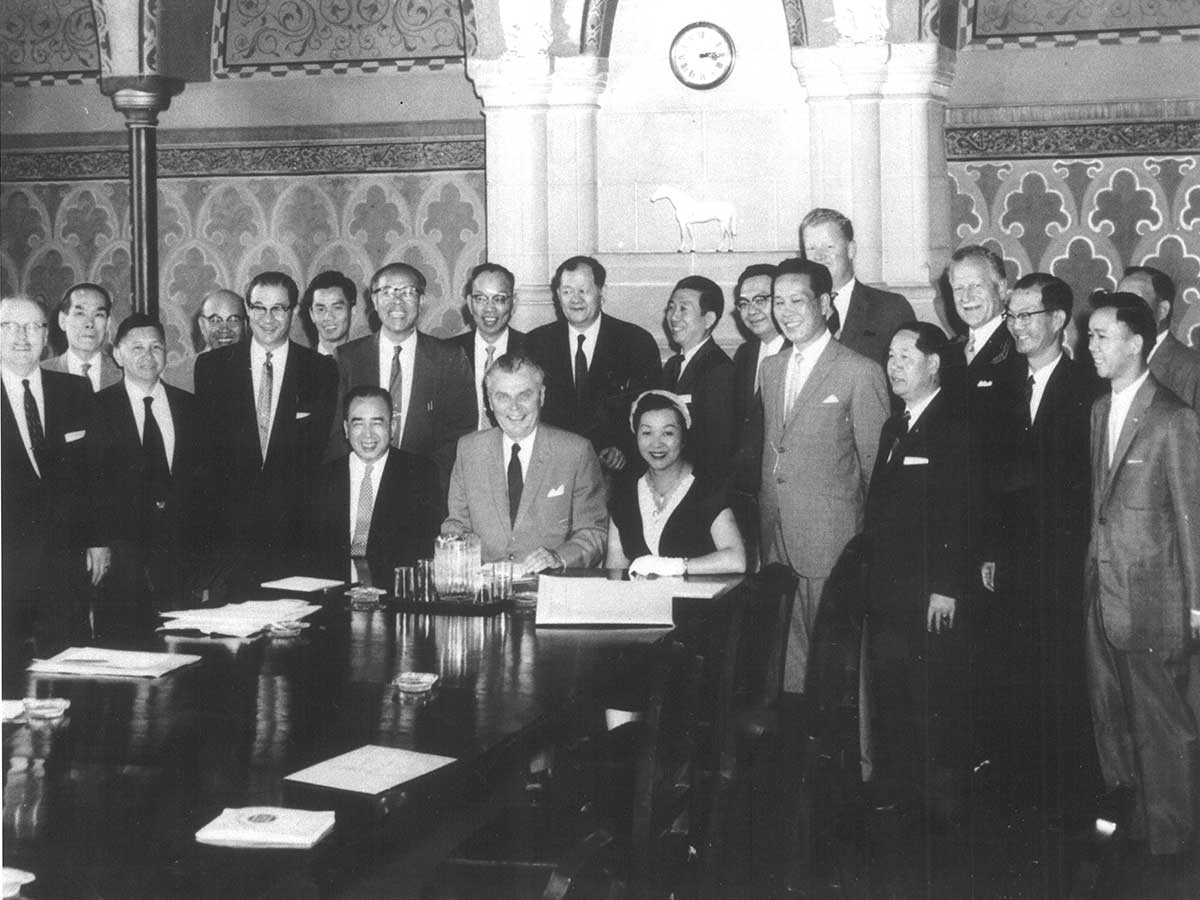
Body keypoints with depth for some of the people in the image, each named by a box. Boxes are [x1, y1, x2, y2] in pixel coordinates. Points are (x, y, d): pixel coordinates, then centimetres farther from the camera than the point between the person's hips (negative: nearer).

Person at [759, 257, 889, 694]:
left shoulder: (861, 373, -8)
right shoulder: (771, 368, 14)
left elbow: (876, 462, -5)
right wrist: (765, 518, 13)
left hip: (830, 541, -6)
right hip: (776, 538, 6)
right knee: (787, 645, 10)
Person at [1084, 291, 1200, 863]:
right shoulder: (1097, 412, 10)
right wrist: (1086, 572, 7)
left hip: (1151, 601, -7)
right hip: (1101, 592, 7)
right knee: (1110, 718, 15)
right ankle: (1127, 817, 30)